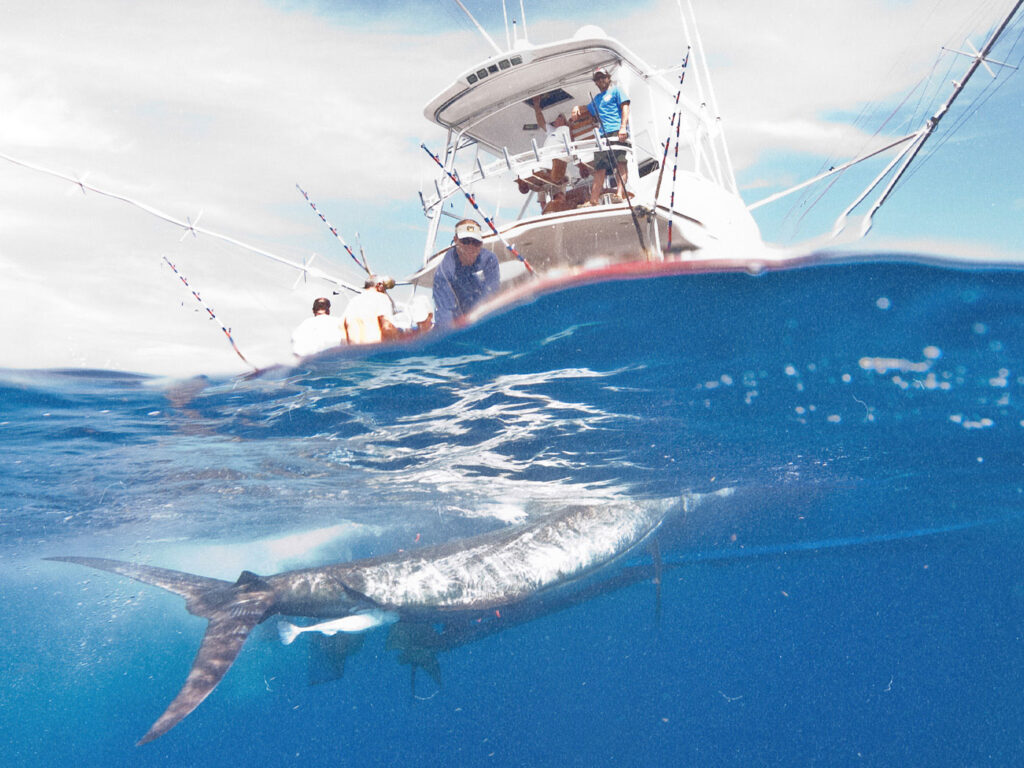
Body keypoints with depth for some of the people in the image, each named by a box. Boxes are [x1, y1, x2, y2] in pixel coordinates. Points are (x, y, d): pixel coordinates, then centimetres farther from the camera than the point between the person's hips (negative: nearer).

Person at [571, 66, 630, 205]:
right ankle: (593, 200, -5)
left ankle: (620, 194, -35)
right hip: (603, 135, 6)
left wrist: (623, 127, -16)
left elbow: (625, 108, 1)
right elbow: (587, 108, 48)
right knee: (599, 167, -1)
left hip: (617, 131, -6)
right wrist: (577, 108, 22)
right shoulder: (597, 98, 32)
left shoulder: (616, 90, 14)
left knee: (620, 162, -21)